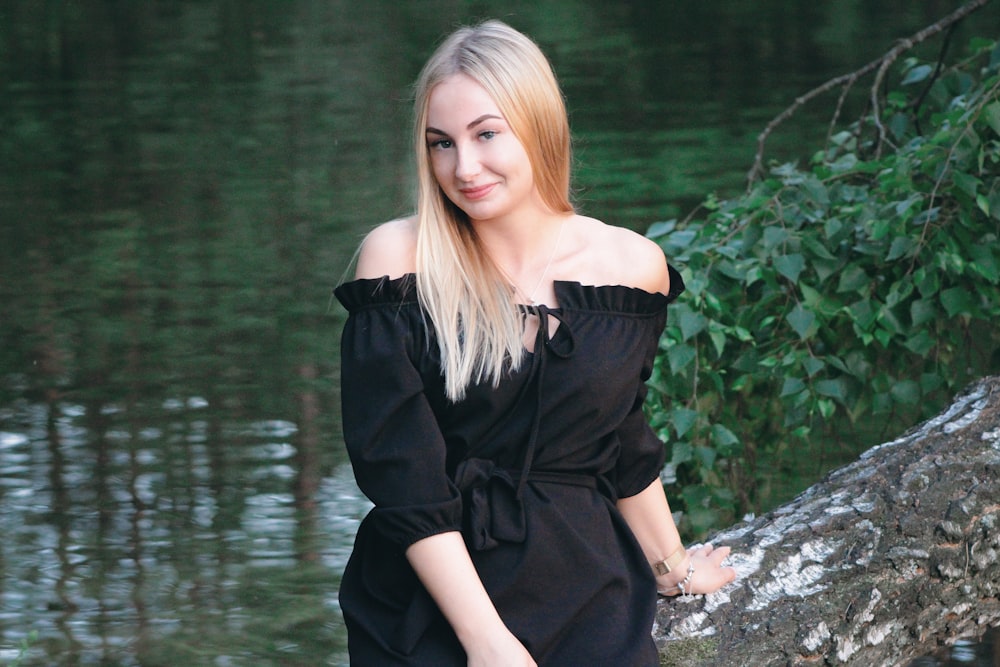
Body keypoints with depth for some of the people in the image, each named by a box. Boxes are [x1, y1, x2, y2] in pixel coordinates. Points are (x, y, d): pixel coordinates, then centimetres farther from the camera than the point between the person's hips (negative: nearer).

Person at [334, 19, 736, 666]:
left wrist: (670, 564, 29)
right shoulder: (399, 260, -6)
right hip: (430, 606, -2)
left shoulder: (631, 266, 2)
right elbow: (402, 474, -10)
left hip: (587, 602, 2)